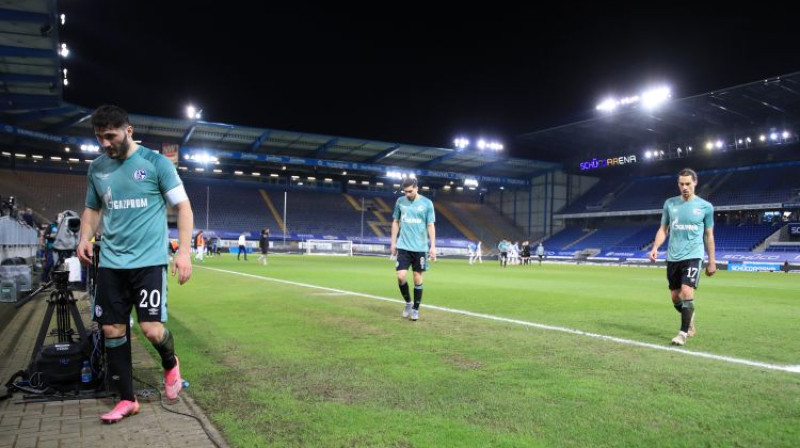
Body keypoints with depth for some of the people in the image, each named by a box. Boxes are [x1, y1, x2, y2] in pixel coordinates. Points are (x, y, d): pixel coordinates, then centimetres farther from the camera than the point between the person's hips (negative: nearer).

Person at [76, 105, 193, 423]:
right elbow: (92, 209, 20)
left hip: (149, 261, -4)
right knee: (112, 329, 6)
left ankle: (170, 365, 24)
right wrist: (85, 238, -1)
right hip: (110, 263, 5)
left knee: (151, 329, -11)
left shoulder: (156, 163, -5)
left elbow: (183, 207, -5)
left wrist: (184, 252, -14)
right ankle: (127, 399, 21)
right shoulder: (97, 168, 8)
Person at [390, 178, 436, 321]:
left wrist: (433, 246, -7)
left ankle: (415, 309, 18)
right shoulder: (400, 201, 4)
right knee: (401, 276, -7)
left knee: (418, 278, 3)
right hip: (403, 246, 1)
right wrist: (393, 243, 8)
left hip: (420, 247, -1)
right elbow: (395, 222, 12)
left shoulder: (427, 203, -3)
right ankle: (408, 302, 18)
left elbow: (430, 226, -1)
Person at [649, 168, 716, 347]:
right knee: (675, 297, 8)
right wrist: (655, 247, -7)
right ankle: (689, 322, 35)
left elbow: (709, 235, 6)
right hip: (673, 257, 3)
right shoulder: (670, 203, 5)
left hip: (693, 256, -3)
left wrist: (712, 261, 6)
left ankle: (683, 333, -6)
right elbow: (663, 229, 10)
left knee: (686, 292, -17)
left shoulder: (705, 206, 0)